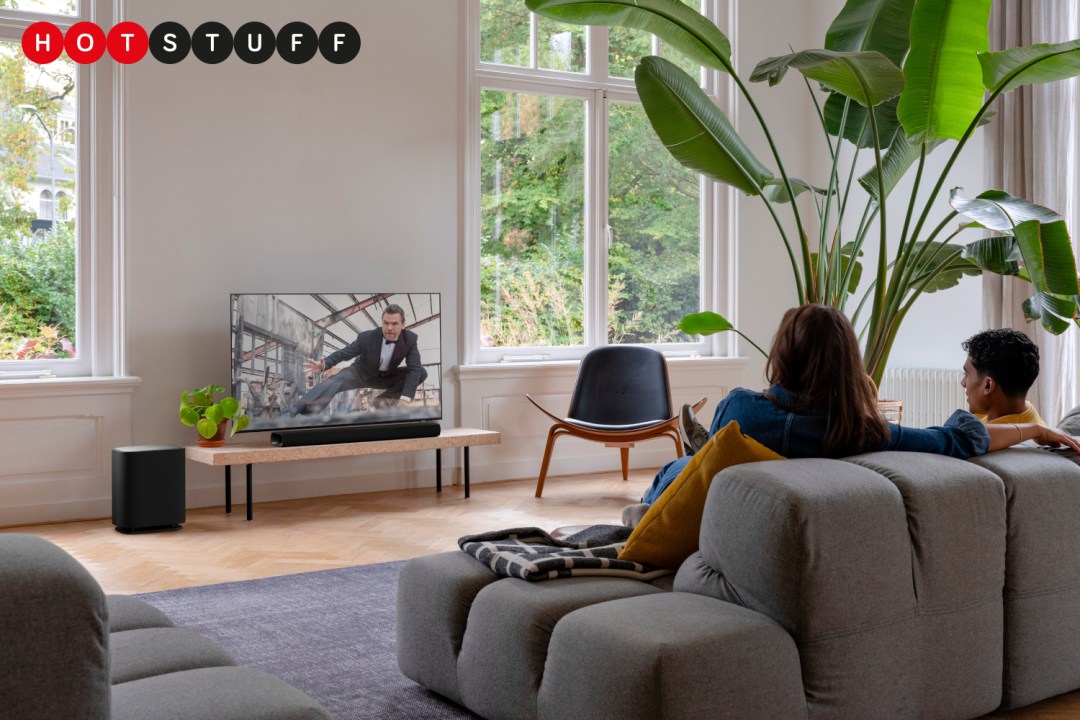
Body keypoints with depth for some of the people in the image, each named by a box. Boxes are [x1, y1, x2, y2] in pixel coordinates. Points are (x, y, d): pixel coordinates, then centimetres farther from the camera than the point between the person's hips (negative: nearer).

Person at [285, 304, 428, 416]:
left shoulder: (410, 339, -23)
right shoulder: (367, 337, -24)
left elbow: (414, 369, -26)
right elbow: (344, 353, -13)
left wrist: (405, 399, -39)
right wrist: (323, 365, -33)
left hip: (387, 377, 2)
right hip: (362, 372, -2)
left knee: (421, 373, -21)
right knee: (333, 382, -31)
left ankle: (385, 399, -13)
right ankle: (292, 412, -48)